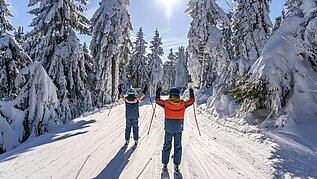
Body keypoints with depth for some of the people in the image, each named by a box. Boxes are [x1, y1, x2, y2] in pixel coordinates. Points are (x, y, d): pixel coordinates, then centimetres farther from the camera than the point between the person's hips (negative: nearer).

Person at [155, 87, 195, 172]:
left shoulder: (166, 103, -9)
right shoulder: (183, 104, -7)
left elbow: (157, 100, 8)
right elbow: (192, 100, 10)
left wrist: (158, 92, 21)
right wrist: (191, 92, 25)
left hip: (168, 129, 0)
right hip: (179, 129, 0)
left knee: (167, 146, 12)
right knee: (178, 147, 13)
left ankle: (165, 165, 18)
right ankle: (176, 166, 18)